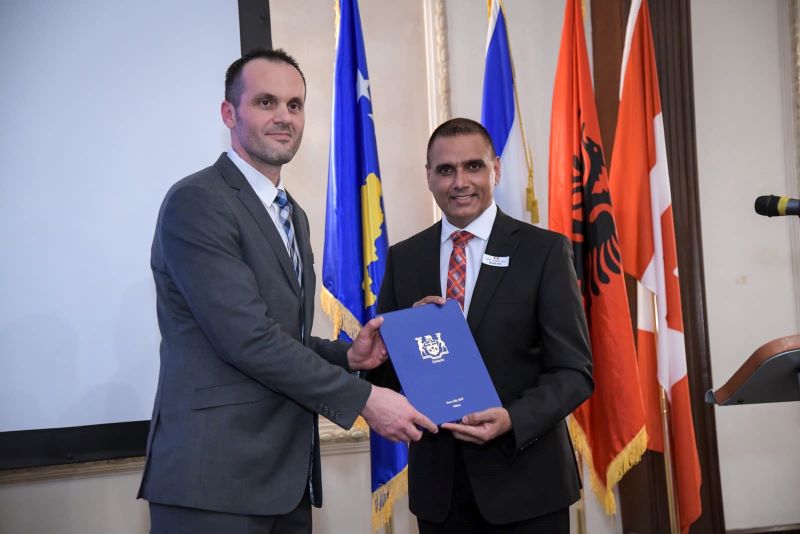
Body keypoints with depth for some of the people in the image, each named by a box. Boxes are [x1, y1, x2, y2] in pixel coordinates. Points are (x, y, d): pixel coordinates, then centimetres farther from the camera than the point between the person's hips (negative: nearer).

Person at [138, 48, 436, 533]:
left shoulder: (293, 215, 17)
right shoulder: (196, 202, -11)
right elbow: (247, 337, -19)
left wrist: (347, 356, 3)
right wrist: (363, 398, -15)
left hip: (285, 475, 8)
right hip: (215, 478, -8)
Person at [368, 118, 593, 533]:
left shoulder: (545, 250, -5)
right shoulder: (402, 259, 4)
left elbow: (574, 369, -7)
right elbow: (380, 372, 6)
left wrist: (514, 420, -23)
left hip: (526, 478, -2)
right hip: (436, 479, 3)